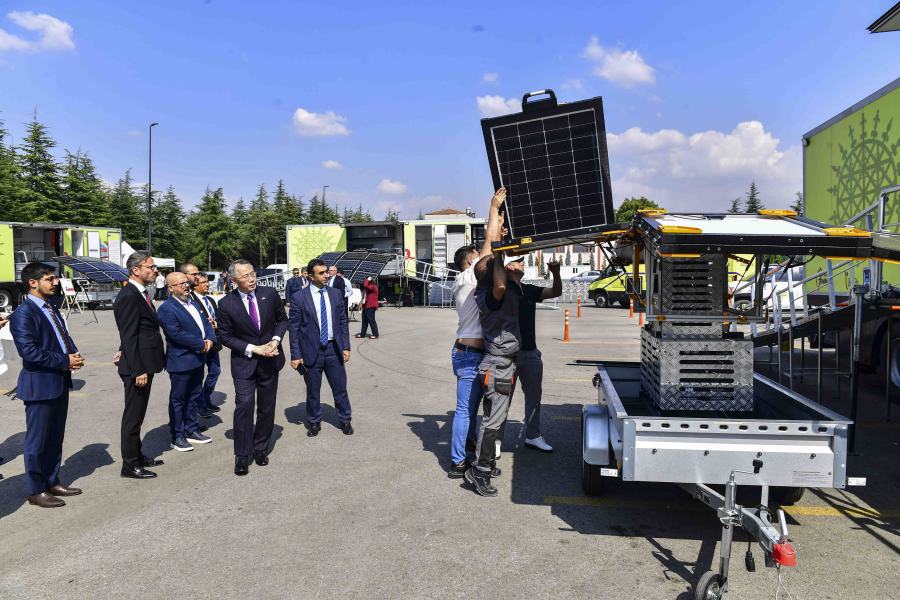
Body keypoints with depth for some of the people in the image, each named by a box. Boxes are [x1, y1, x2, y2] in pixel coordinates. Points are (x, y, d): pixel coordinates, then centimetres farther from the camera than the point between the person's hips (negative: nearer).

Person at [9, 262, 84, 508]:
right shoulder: (23, 314, -16)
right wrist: (65, 361, -20)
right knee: (37, 441, 4)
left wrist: (75, 354, -2)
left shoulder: (51, 308, 12)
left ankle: (52, 481, 31)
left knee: (55, 437, 18)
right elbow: (28, 351, -23)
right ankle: (36, 490, 17)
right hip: (40, 385, -8)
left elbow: (64, 336, 19)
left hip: (60, 382, 8)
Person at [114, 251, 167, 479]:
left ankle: (137, 455, 32)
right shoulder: (128, 296, -18)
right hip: (137, 367, -10)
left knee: (137, 414, 19)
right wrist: (138, 370, -22)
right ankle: (130, 465, 12)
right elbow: (128, 336, -21)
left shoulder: (140, 294, 12)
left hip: (144, 364, 10)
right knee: (133, 416, 1)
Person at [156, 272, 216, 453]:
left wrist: (210, 339, -7)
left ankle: (191, 430, 30)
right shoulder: (167, 309, -15)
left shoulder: (193, 302, 11)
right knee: (178, 400, 5)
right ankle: (177, 437, 15)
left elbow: (205, 322, 13)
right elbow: (177, 334, -24)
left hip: (198, 359, 8)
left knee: (193, 397, 18)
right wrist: (202, 344, -17)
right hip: (181, 362, -8)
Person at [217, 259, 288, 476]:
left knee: (267, 408, 10)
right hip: (244, 362, -3)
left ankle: (260, 448, 27)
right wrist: (253, 349, -14)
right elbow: (225, 336, -5)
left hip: (270, 361, 3)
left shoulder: (270, 294, -6)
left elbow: (282, 320, 8)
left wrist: (276, 340, -11)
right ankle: (242, 455, 1)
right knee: (244, 405, -11)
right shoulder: (226, 304, -12)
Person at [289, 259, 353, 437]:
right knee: (312, 391, 10)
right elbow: (294, 329, -5)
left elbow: (343, 322, 8)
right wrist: (295, 355, -8)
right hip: (311, 351, -2)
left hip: (334, 349, 3)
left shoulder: (336, 294, 4)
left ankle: (345, 420, 27)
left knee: (340, 388, 10)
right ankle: (315, 422, 28)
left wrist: (346, 346, 3)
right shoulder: (299, 297, -7)